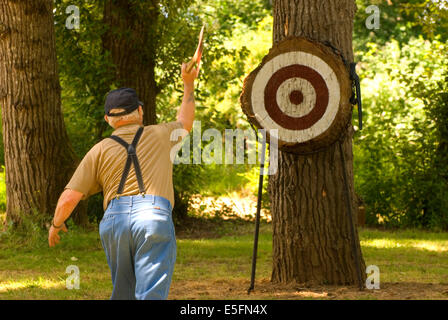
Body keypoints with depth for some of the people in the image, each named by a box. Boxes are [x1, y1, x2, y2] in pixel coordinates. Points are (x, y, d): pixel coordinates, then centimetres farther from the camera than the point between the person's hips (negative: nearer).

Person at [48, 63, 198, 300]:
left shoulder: (100, 150, 14)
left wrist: (56, 224, 26)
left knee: (123, 292, 19)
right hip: (155, 217, -2)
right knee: (151, 294, -11)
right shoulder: (159, 135, 15)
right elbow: (185, 122, 40)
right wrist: (188, 84, 52)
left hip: (114, 220, 2)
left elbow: (69, 198, 8)